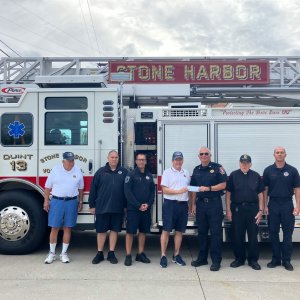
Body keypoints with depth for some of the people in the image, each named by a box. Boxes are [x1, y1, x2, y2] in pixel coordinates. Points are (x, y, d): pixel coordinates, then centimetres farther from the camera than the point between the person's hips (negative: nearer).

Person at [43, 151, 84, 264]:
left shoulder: (78, 170, 4)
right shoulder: (55, 170, 0)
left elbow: (80, 188, 12)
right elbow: (48, 187, 3)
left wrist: (80, 201, 10)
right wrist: (46, 201, -1)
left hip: (71, 202, 1)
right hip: (56, 201, -1)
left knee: (67, 228, 7)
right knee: (54, 228, 2)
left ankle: (64, 253, 17)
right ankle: (52, 253, 15)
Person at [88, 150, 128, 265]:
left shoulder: (124, 172, 6)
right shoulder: (101, 172, 3)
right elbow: (93, 189, 3)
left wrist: (126, 205, 2)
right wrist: (92, 205, 1)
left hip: (117, 208, 1)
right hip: (102, 207, -1)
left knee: (114, 230, 8)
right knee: (101, 230, 7)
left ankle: (111, 254, 19)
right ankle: (99, 254, 20)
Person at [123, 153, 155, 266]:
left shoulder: (149, 175, 10)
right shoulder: (131, 175, -3)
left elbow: (152, 191, 10)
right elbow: (127, 192, -10)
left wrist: (148, 204, -6)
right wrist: (138, 205, -13)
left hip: (146, 209, 5)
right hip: (133, 209, -4)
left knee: (143, 231, 10)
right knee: (130, 231, -2)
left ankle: (140, 254, 20)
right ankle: (128, 255, 6)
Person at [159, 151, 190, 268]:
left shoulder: (186, 173, 14)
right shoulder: (167, 172, -1)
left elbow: (189, 189, 18)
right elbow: (165, 190, -8)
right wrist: (178, 191, -18)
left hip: (183, 204, 5)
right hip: (170, 204, -5)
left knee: (179, 231, 10)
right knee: (166, 231, -3)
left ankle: (176, 255, 21)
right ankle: (163, 256, 4)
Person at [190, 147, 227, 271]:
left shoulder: (217, 168, -2)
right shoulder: (196, 170, 13)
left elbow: (223, 185, -8)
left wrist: (208, 188, -17)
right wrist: (193, 204, 9)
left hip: (214, 203, -5)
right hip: (200, 204, 5)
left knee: (216, 232, -3)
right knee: (202, 232, 10)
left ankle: (216, 260, 4)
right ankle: (202, 258, 21)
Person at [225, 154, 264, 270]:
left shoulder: (256, 176, 5)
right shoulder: (233, 175, 3)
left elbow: (260, 194, 7)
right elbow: (228, 194, 3)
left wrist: (260, 210, 0)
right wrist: (228, 210, -2)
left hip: (252, 208, 1)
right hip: (237, 208, 0)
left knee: (253, 235, 5)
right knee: (237, 236, 6)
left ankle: (253, 259, 17)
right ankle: (239, 258, 20)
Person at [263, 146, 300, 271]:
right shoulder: (268, 170, 3)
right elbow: (265, 189, 5)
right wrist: (265, 206, 0)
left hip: (287, 204, -1)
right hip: (273, 205, 1)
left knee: (288, 233, 3)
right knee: (273, 233, 6)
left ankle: (286, 260, 13)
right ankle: (275, 259, 18)